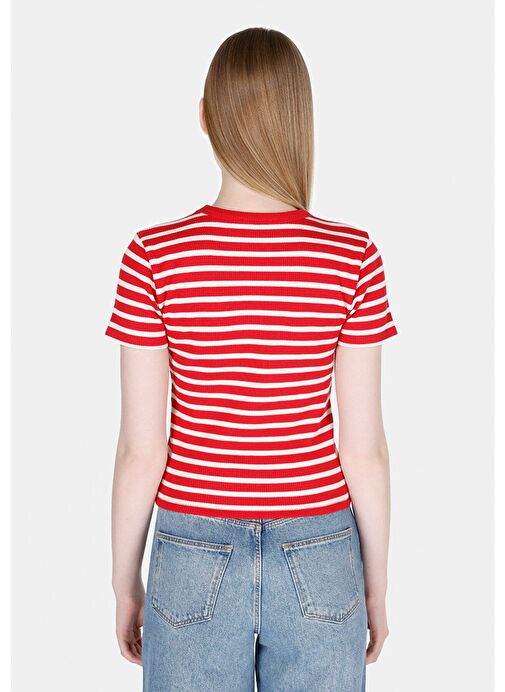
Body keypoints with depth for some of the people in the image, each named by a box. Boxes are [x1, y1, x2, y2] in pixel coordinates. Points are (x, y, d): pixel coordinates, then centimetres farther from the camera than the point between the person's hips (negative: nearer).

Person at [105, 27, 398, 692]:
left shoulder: (154, 257, -13)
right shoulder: (353, 257, -11)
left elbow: (141, 450, -9)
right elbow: (364, 450, -7)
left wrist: (125, 584, 6)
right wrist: (377, 586, 7)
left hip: (195, 565, 0)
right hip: (319, 564, 1)